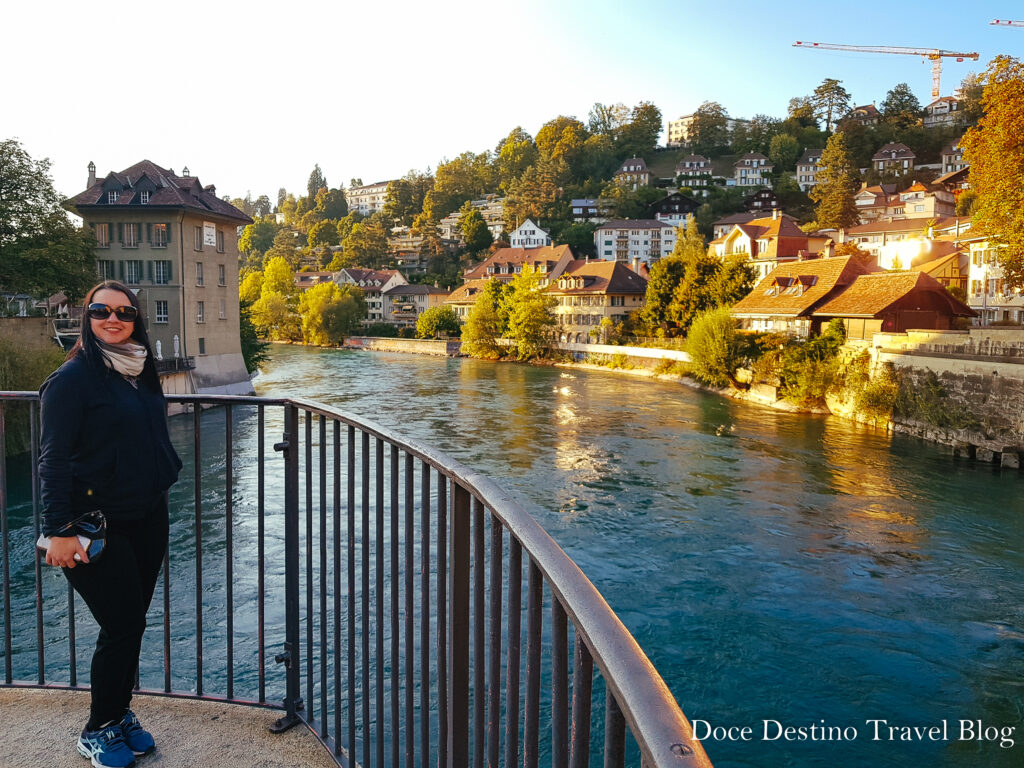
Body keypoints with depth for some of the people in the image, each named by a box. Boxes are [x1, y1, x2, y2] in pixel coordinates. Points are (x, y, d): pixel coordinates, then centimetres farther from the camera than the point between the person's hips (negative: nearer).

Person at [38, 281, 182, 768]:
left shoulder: (141, 371, 9)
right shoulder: (72, 378, -12)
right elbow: (54, 458, -14)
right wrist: (58, 530, -18)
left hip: (149, 518, 7)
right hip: (100, 525, -7)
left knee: (133, 622, 14)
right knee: (122, 625, -2)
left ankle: (121, 714, 31)